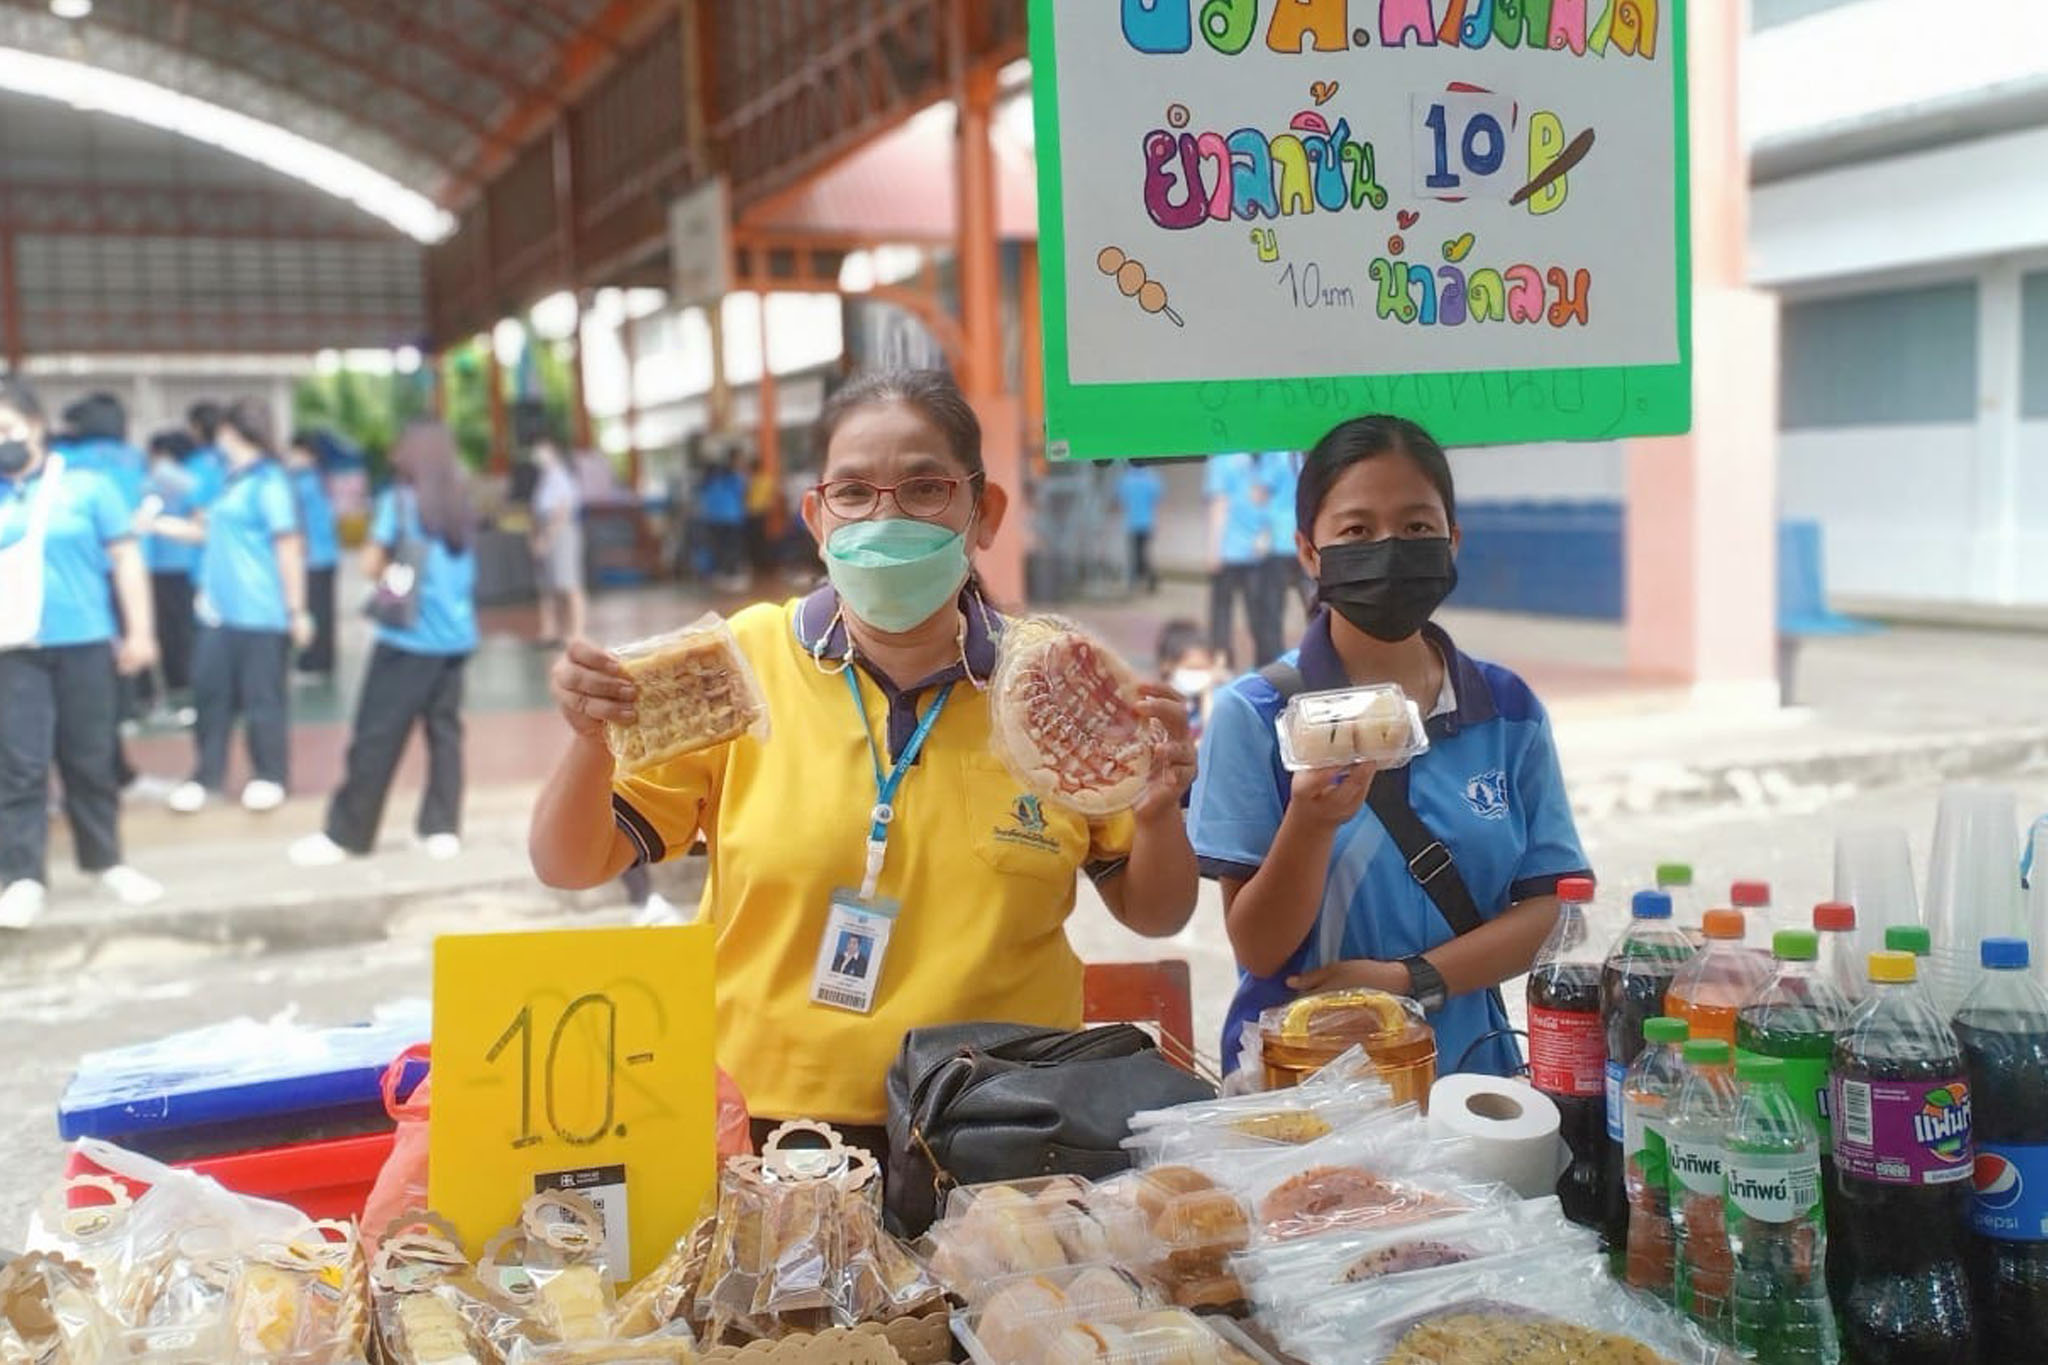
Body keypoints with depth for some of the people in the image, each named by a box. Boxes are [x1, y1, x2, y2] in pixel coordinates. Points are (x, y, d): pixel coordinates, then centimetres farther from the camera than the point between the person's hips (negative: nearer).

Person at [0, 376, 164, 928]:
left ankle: (105, 861, 24)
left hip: (85, 643, 0)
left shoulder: (86, 485, 1)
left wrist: (140, 630, 0)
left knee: (90, 760, 10)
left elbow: (125, 558, 2)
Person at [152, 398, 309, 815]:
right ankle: (206, 777, 19)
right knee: (210, 690, 9)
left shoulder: (268, 482, -13)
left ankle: (270, 778, 16)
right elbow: (213, 532, 27)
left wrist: (297, 611, -16)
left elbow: (289, 548, -15)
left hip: (261, 613, -8)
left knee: (261, 698, 2)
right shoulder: (233, 479, 15)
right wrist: (156, 524, 29)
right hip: (220, 609, 8)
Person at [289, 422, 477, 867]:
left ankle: (343, 835, 6)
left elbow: (371, 567, -4)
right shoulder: (462, 506, 10)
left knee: (376, 738, 0)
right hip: (457, 637, 5)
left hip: (410, 638, -5)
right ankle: (443, 829, 7)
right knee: (445, 731, 9)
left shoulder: (399, 501, -4)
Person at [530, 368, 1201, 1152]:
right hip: (765, 1129, 0)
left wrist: (1157, 813, -9)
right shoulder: (740, 663, -1)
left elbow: (1155, 915, 10)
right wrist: (593, 742, -16)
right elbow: (568, 869, 2)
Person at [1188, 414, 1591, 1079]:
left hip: (1466, 1066, 3)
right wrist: (1311, 823, -22)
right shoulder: (1254, 714, -4)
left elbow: (1547, 907, 4)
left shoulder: (1509, 712, 5)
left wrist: (1412, 977, -10)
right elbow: (1256, 948, -5)